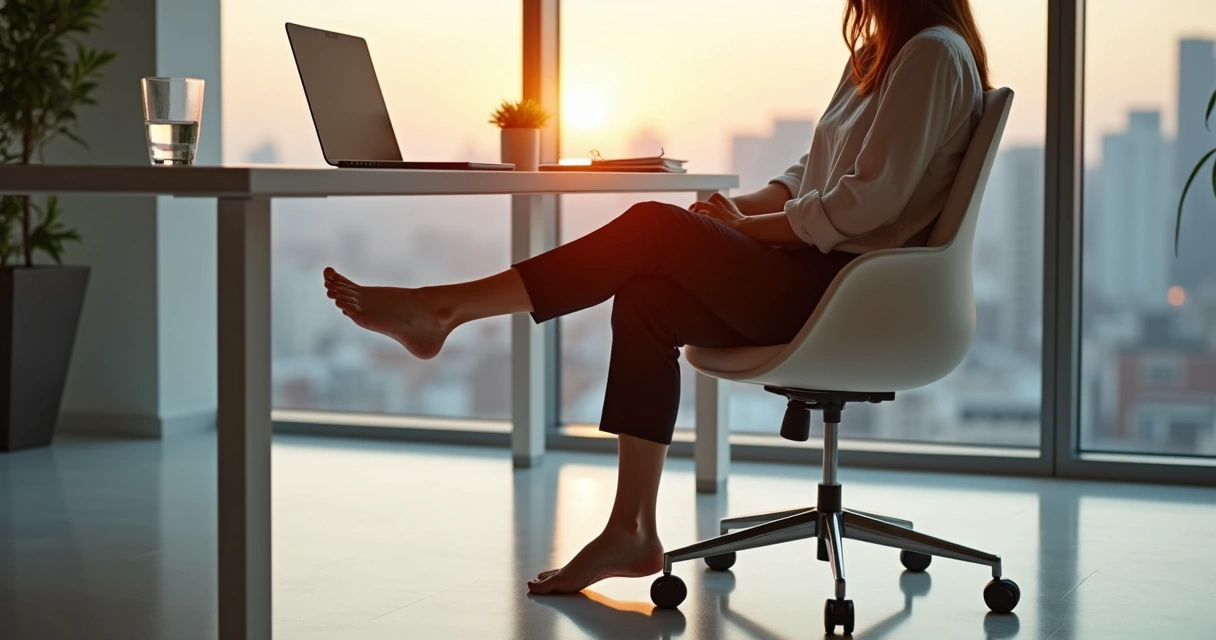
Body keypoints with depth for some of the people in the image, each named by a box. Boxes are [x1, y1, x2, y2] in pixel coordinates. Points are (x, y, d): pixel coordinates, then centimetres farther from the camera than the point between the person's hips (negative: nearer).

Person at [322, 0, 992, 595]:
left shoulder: (933, 54, -10)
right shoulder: (877, 54, 22)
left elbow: (868, 201, -18)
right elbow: (810, 176, 22)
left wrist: (748, 226, -8)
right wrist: (736, 208, 3)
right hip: (812, 276, 9)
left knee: (652, 230, -19)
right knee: (646, 299, -9)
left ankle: (443, 308, -15)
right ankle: (632, 533, -8)